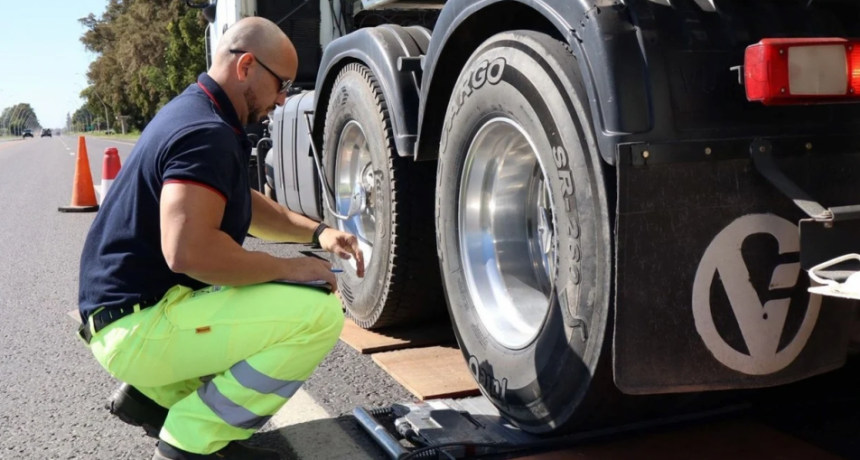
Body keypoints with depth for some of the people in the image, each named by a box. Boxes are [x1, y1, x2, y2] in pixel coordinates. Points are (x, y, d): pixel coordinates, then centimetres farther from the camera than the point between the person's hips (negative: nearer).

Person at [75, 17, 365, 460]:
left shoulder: (194, 111, 13)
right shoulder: (206, 133, -20)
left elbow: (246, 205, 22)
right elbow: (187, 251, -32)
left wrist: (317, 232, 9)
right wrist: (288, 267, -19)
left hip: (134, 306, 10)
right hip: (138, 325, -10)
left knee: (280, 293, 24)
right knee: (319, 314, -20)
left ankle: (154, 393, 16)